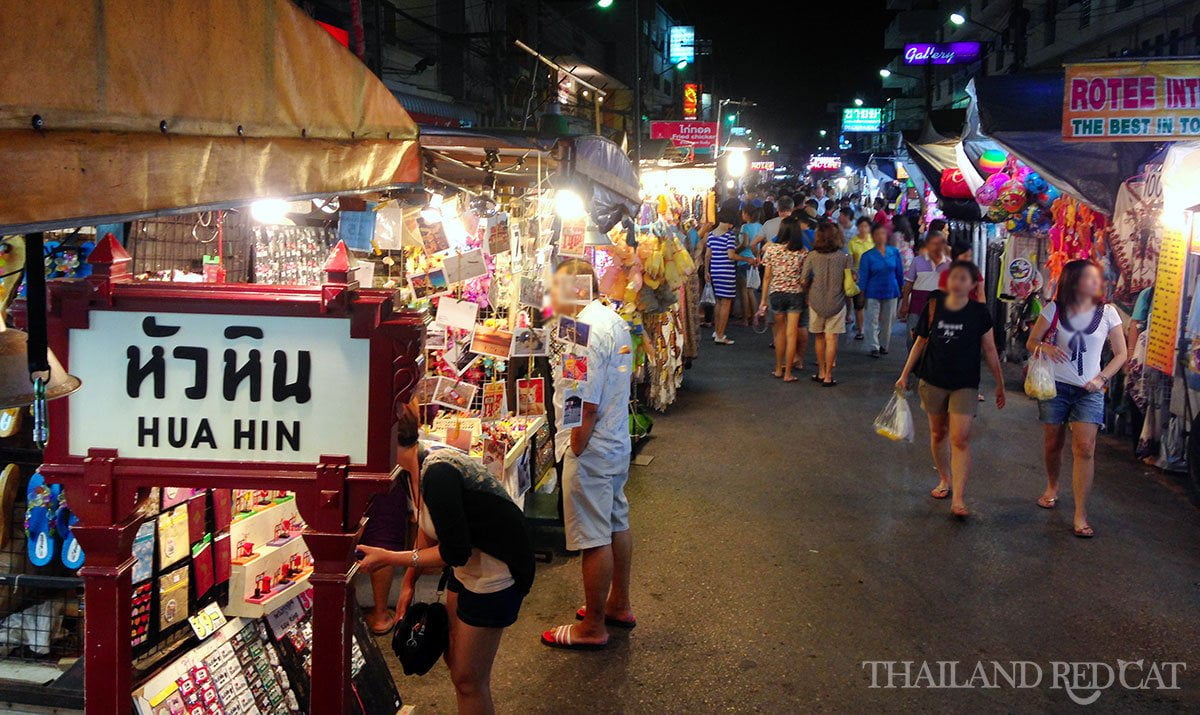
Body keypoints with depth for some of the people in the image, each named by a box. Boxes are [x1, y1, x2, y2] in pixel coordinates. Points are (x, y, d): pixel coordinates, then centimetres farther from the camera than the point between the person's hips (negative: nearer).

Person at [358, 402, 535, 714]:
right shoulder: (423, 461, -2)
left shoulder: (437, 473, -30)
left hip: (496, 574, -9)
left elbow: (454, 552, -27)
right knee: (454, 659, 22)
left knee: (467, 679, 4)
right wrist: (409, 582, 14)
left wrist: (388, 558, -21)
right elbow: (429, 528, 14)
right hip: (468, 568, 9)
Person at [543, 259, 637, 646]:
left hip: (591, 450, -10)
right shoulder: (613, 320, 9)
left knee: (594, 538, 1)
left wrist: (574, 451, -15)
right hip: (617, 441, 10)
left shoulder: (587, 330, -22)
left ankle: (592, 627, 14)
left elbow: (587, 406, -25)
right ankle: (619, 605, 37)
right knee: (617, 524, 21)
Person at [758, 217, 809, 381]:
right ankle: (787, 373, 6)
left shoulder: (771, 249, -5)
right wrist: (808, 298, 5)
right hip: (796, 294, -1)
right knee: (792, 334, 4)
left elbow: (767, 276, -2)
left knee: (780, 332, 17)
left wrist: (763, 300, 4)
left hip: (776, 293, 1)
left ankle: (778, 369, 25)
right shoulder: (803, 251, -6)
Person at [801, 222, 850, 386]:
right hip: (836, 302, -1)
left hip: (816, 302, 1)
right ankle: (828, 377, 5)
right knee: (831, 339, 3)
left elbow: (803, 281, -8)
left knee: (820, 338, 16)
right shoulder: (844, 257, -6)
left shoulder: (812, 256, -7)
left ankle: (821, 373, 23)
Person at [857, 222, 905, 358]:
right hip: (873, 293, -2)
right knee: (873, 321, -3)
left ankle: (884, 345, 26)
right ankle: (874, 347, 3)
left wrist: (901, 289, 10)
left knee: (887, 321, 12)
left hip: (891, 292, 3)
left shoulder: (894, 253, 0)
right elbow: (863, 276, -3)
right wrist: (862, 294, -5)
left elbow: (899, 273, 8)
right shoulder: (867, 256, -6)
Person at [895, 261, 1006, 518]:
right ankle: (945, 479, 36)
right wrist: (905, 375, 9)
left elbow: (989, 349, 1)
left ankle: (958, 499, -9)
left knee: (960, 439, -10)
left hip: (965, 384, -3)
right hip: (933, 381, 3)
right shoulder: (934, 307, -2)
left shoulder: (979, 312, -7)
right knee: (938, 433, 15)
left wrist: (999, 383, 5)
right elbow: (920, 343, 8)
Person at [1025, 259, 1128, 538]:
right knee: (1053, 444, 11)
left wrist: (1101, 378, -8)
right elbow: (1031, 342, 4)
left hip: (1089, 390, -1)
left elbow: (1121, 353, 5)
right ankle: (1052, 487, 40)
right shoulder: (1054, 309, -3)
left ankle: (1080, 515, -8)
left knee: (1085, 449, -11)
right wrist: (1045, 348, -18)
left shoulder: (1107, 312, -2)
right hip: (1056, 386, 1)